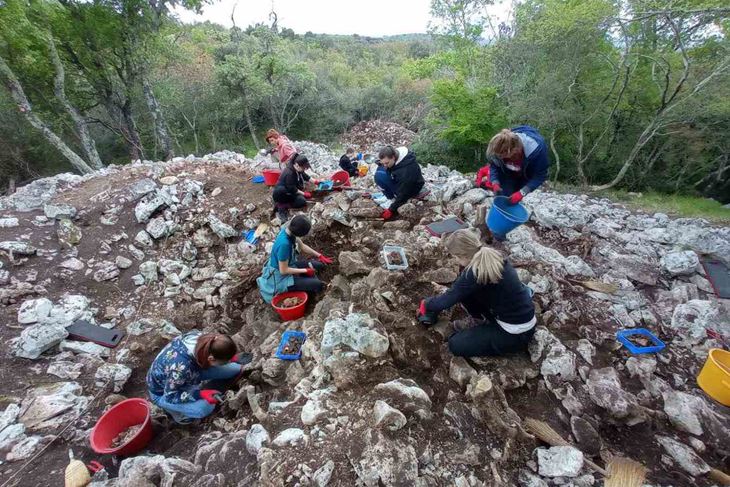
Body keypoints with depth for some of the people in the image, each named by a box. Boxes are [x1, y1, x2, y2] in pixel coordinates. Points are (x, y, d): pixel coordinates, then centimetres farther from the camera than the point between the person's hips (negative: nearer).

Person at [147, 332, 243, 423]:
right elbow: (170, 395, -27)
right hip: (163, 393, -3)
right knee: (206, 407, -24)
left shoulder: (198, 336, -28)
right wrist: (201, 394, -32)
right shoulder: (181, 366, -45)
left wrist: (228, 356, -12)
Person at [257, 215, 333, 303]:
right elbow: (283, 271, -26)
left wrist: (320, 256, 2)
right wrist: (305, 270, -17)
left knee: (319, 265, 8)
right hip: (281, 277, -8)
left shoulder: (289, 230, -12)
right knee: (318, 285, -16)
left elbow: (302, 246, 6)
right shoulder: (284, 243, -36)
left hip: (289, 265, 8)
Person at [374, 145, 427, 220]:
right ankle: (391, 198, -4)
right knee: (379, 174, -12)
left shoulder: (408, 169, -37)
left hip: (412, 187, -8)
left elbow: (404, 193, -31)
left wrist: (391, 210, -27)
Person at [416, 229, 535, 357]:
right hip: (521, 314, 8)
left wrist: (426, 305, 2)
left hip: (517, 333, -7)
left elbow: (447, 300, -17)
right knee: (464, 291, 1)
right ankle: (479, 320, 17)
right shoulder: (492, 257, -4)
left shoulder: (474, 274, -29)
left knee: (455, 345, -2)